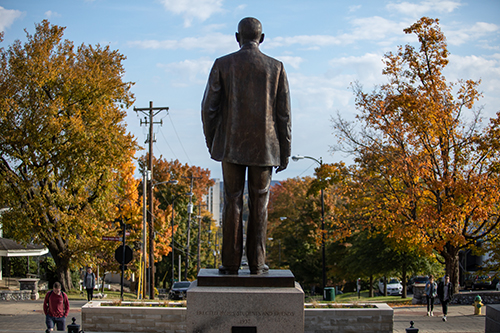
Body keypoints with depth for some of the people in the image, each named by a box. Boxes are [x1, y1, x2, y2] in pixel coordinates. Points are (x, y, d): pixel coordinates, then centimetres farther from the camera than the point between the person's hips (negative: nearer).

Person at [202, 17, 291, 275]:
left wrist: (211, 142, 11)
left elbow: (209, 107, -2)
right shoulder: (276, 67, 0)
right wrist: (285, 152, 6)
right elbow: (283, 114, -1)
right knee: (259, 203, 6)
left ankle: (231, 263, 1)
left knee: (232, 202, 4)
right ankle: (256, 262, 5)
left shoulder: (222, 65, -1)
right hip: (264, 147, 0)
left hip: (231, 145, 0)